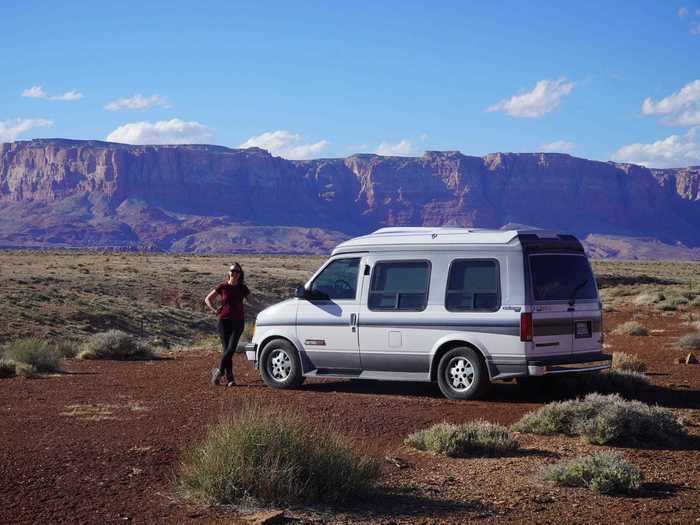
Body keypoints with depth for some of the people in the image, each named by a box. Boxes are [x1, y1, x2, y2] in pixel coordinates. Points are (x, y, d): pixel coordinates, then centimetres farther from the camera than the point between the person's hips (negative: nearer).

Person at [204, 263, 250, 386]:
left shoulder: (242, 288, 6)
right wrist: (214, 310, -2)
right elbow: (207, 299, 11)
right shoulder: (223, 287, 2)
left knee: (231, 349, -14)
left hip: (238, 322, 1)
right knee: (226, 349, -3)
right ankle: (229, 379, 4)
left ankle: (219, 371, 3)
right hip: (224, 321, -1)